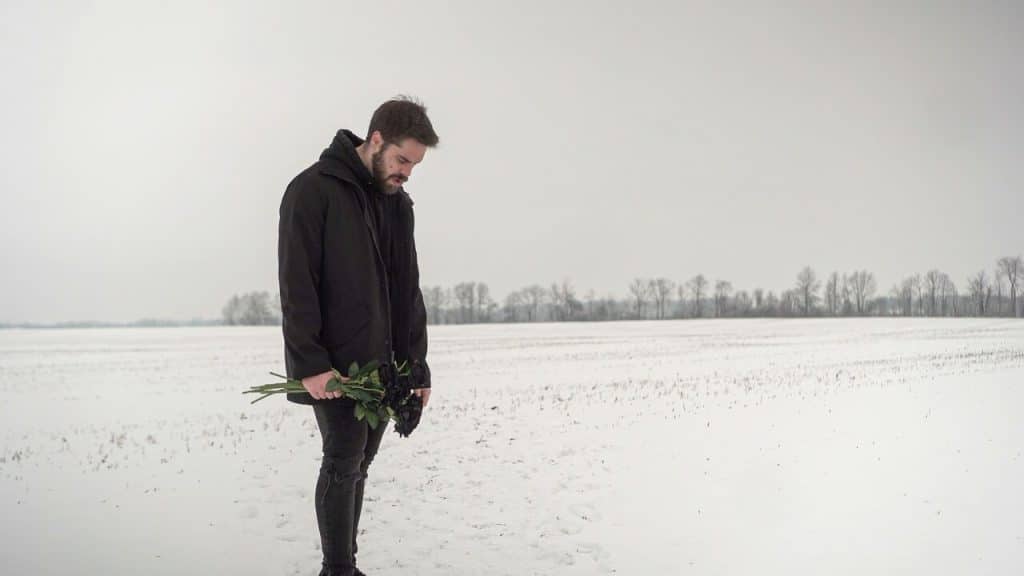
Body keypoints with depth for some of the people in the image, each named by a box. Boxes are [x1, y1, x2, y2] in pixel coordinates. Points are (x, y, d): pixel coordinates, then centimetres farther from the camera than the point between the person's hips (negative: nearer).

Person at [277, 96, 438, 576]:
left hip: (379, 362, 7)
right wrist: (309, 362, -19)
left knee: (359, 461, 10)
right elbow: (296, 283, -14)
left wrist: (416, 365, 7)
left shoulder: (398, 202, 11)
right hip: (333, 365, -6)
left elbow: (406, 290, 12)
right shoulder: (313, 190, -10)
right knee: (344, 460, -6)